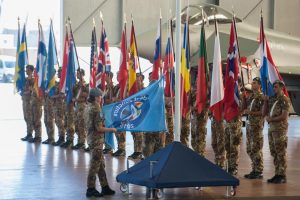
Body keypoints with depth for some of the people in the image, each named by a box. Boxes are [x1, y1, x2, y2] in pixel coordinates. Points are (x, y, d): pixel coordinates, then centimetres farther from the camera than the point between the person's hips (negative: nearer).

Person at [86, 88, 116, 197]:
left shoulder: (91, 107, 9)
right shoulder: (96, 109, -18)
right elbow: (99, 128, -19)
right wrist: (112, 129, -7)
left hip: (93, 138, 9)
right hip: (96, 139, -9)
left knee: (101, 164, 14)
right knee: (95, 165, -2)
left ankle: (105, 187, 20)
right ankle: (91, 189, 4)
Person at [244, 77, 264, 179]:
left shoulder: (261, 97, -9)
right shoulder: (250, 96, 15)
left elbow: (263, 112, -14)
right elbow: (246, 107, 23)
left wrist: (251, 112, -19)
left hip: (257, 125, -8)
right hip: (249, 124, 8)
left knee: (256, 149, -6)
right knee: (250, 149, 11)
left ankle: (259, 171, -1)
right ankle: (254, 170, 18)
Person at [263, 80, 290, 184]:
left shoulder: (284, 100, -7)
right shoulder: (272, 99, 16)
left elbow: (284, 116, -15)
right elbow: (265, 112, 19)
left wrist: (271, 119, -10)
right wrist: (266, 101, 6)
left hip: (280, 128, -8)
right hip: (271, 128, 8)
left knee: (281, 153, -6)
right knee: (274, 153, 9)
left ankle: (282, 176, -3)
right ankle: (277, 174, 14)